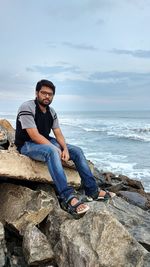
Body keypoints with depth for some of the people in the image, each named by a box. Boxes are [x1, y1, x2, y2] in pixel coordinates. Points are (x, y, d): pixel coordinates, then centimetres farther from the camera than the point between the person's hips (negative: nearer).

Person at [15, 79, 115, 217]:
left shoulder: (51, 112, 7)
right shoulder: (27, 108, -17)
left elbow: (58, 133, 3)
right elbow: (34, 135, -25)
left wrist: (65, 149, -18)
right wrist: (58, 150, -26)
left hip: (46, 143, 8)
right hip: (27, 145, -8)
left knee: (77, 150, -3)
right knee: (52, 151, -39)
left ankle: (92, 190, -3)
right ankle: (68, 197, -44)